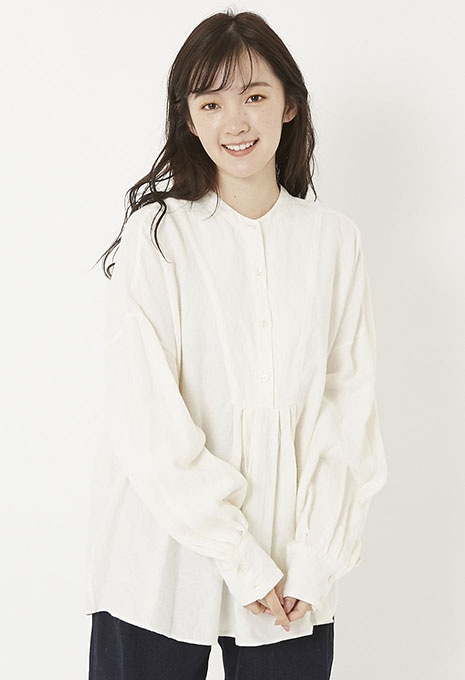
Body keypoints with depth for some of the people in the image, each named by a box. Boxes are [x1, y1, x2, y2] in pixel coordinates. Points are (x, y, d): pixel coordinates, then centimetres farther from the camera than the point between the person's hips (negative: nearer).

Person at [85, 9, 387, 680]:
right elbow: (147, 425, -11)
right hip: (163, 571, -2)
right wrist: (244, 561, -12)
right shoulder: (158, 234, -7)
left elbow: (351, 408, 0)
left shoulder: (335, 240, 1)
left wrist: (315, 562, -8)